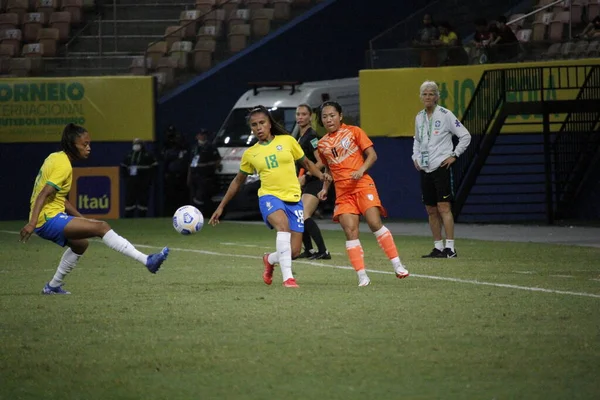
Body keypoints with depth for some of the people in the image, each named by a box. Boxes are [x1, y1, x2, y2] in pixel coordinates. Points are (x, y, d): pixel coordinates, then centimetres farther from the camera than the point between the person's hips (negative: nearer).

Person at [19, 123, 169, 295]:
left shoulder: (55, 158, 14)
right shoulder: (63, 165, -14)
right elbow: (44, 194, -24)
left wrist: (81, 218, 18)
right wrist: (32, 223, -33)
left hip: (48, 219, 10)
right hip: (49, 220, -10)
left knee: (80, 244, 33)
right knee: (102, 227, -20)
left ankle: (53, 286, 39)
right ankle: (147, 261, -29)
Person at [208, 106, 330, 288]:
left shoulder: (287, 141, 5)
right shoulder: (250, 154, 8)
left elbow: (306, 163, 17)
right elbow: (238, 181, 21)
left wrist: (320, 175, -3)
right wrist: (221, 207, 22)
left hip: (293, 198, 1)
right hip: (269, 197, -1)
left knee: (294, 252, -5)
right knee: (283, 224, -36)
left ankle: (270, 259, 32)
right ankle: (287, 277, -41)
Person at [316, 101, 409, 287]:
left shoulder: (353, 132, 2)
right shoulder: (322, 144, 14)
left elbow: (372, 155, 0)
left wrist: (361, 170, -16)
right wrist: (325, 188, 12)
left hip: (362, 185, -3)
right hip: (342, 192, 4)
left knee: (375, 223, -17)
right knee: (350, 231, -9)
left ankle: (397, 264, -9)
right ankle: (362, 275, -7)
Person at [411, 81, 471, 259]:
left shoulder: (445, 115, -7)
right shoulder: (419, 117, 12)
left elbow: (465, 136, -5)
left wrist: (454, 155, -8)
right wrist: (415, 157, 15)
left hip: (441, 167, -6)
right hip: (425, 169, 6)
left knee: (443, 207, -12)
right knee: (431, 210, 7)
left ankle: (450, 247, -12)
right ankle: (438, 247, 13)